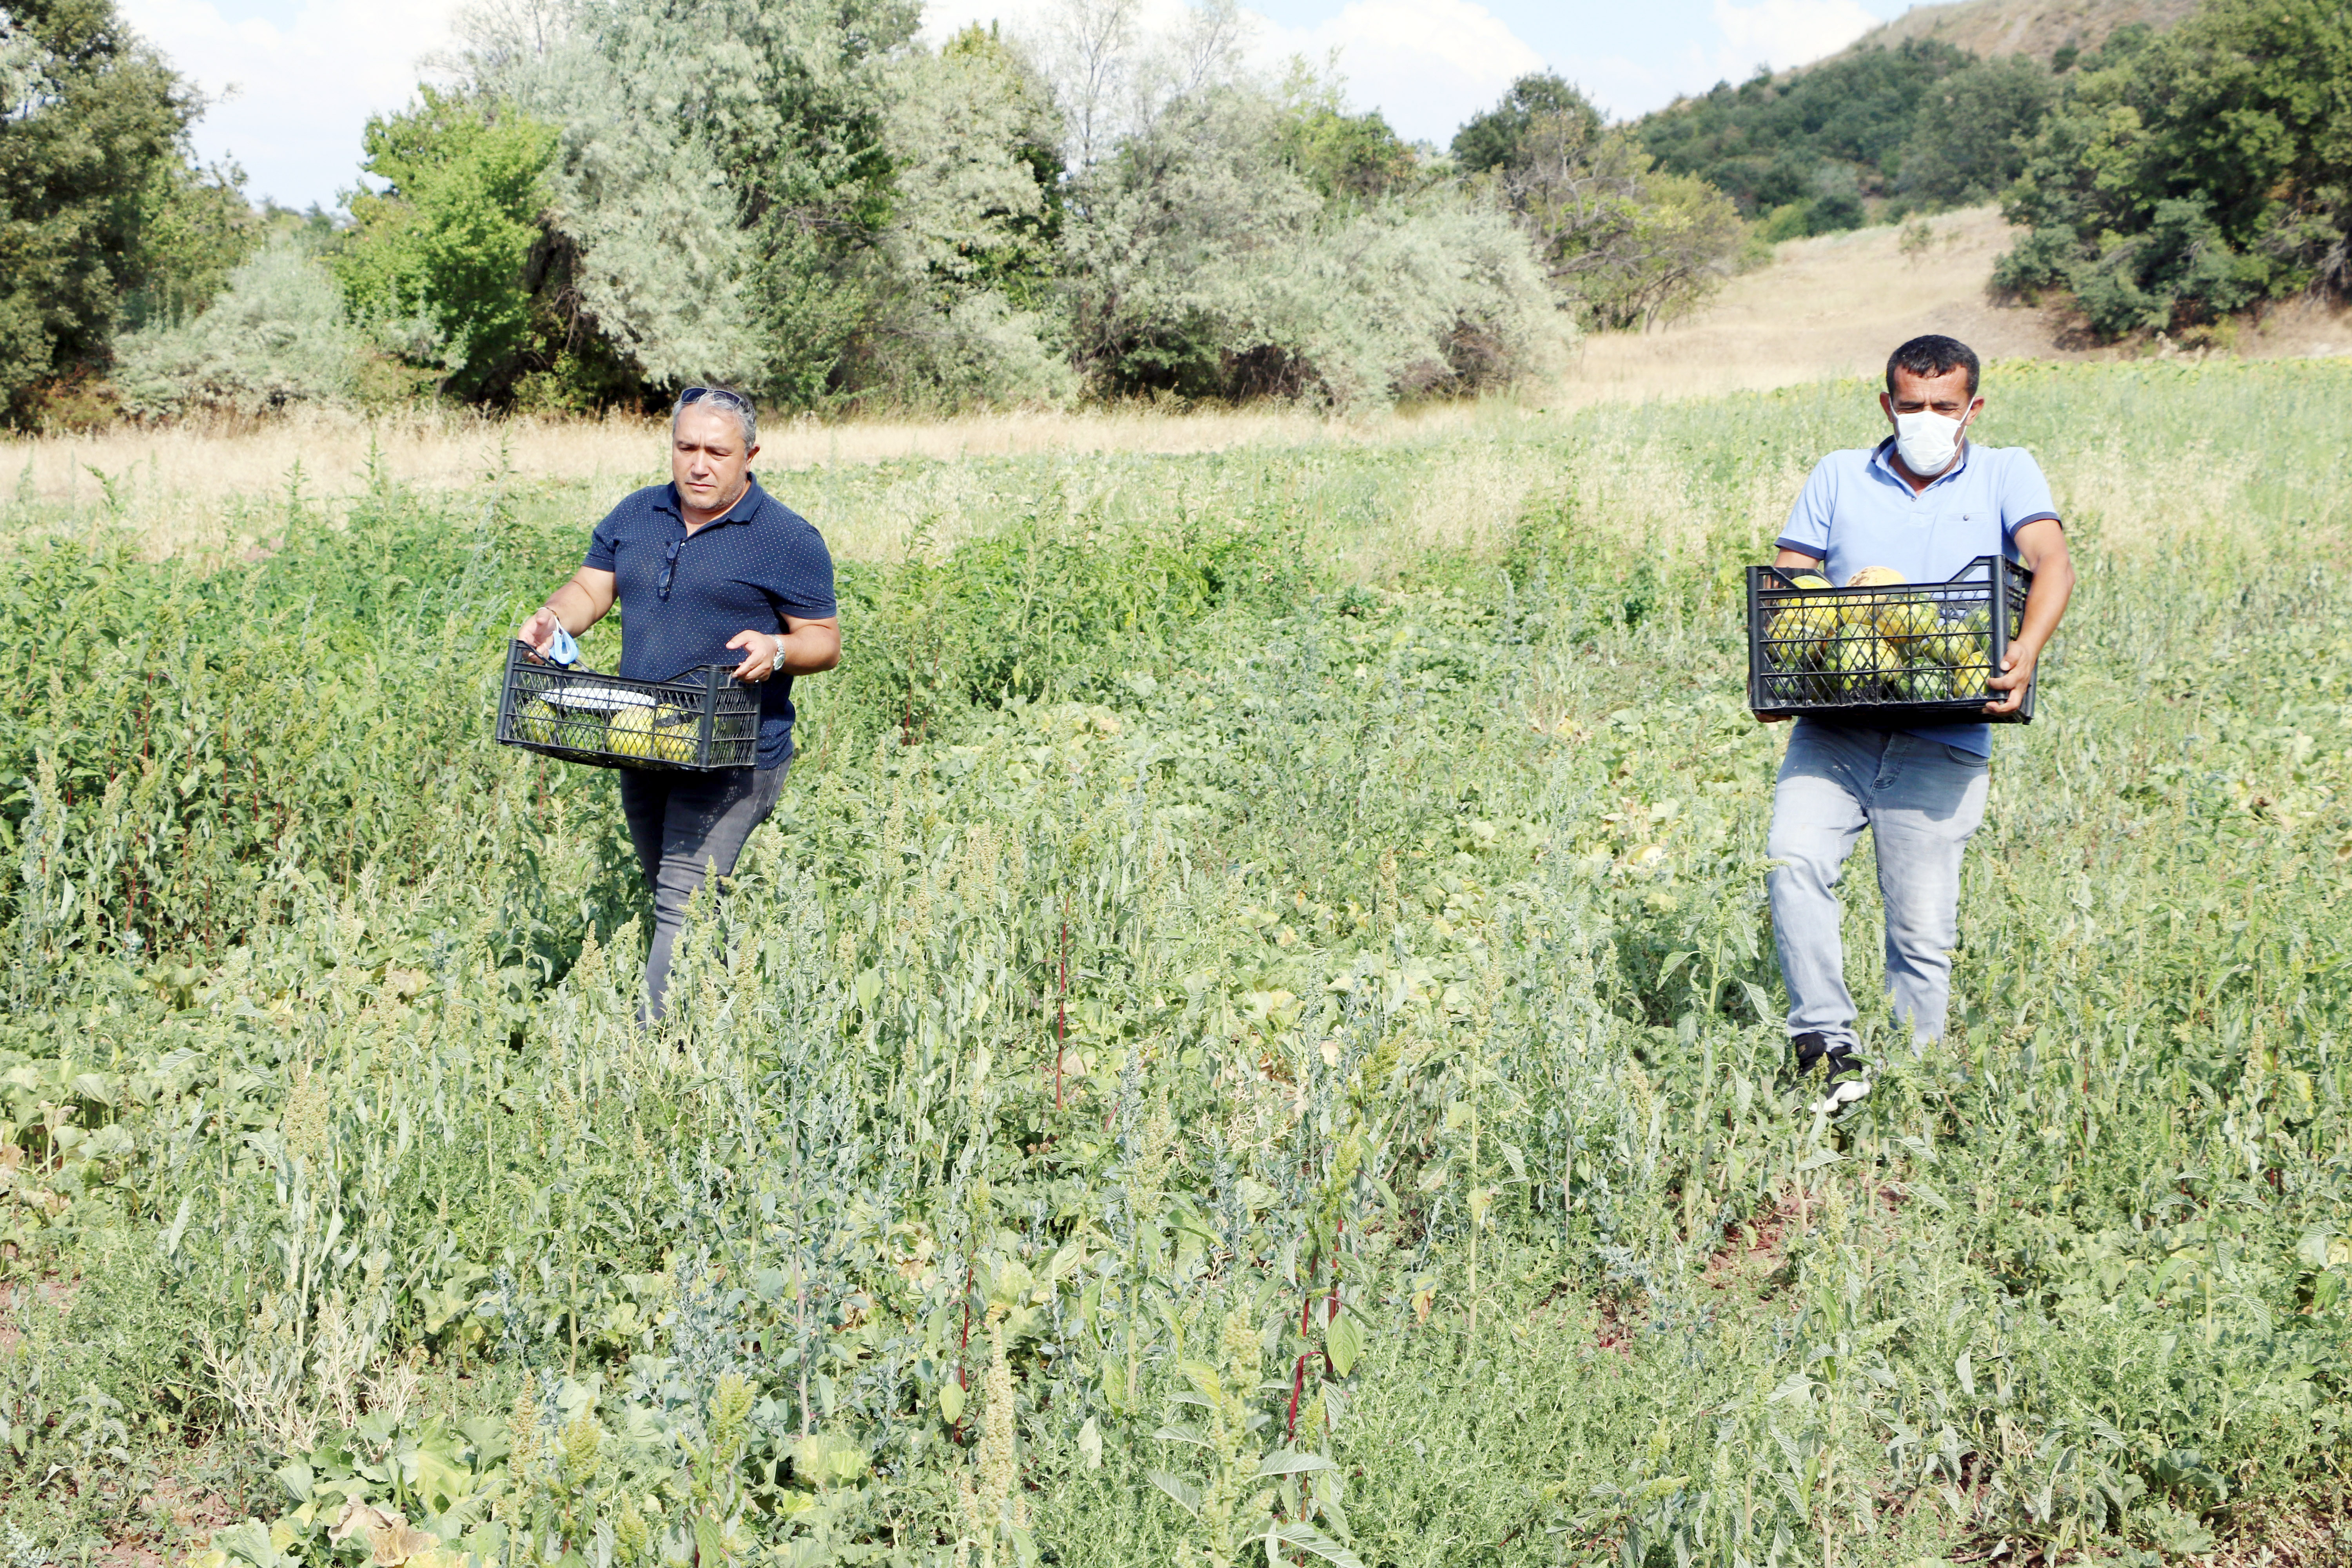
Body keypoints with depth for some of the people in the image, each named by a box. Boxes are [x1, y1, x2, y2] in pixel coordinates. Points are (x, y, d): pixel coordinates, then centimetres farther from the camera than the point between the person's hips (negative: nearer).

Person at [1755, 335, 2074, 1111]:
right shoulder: (1838, 477, 16)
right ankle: (1830, 1048, -18)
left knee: (1923, 930, -2)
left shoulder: (2006, 473, 11)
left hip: (1941, 744, -1)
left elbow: (2053, 563, -5)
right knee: (1794, 859, -24)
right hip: (1833, 729, 1)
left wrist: (2027, 649, -26)